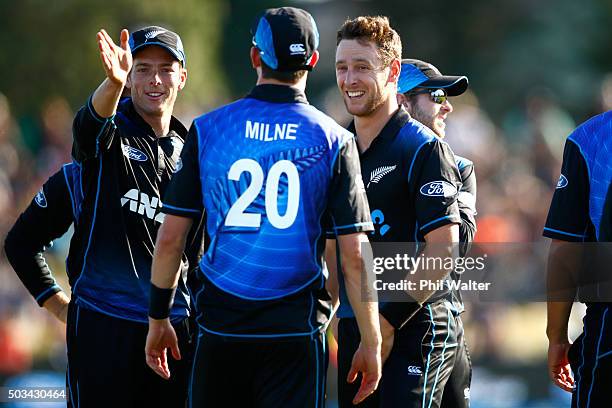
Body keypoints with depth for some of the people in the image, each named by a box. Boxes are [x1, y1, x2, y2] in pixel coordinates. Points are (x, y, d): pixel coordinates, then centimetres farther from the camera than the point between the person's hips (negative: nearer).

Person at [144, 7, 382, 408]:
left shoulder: (206, 130, 1)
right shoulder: (333, 140, -2)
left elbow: (170, 239, 2)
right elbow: (355, 256, -4)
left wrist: (159, 319, 13)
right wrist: (371, 343, 3)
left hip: (221, 327, 1)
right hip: (297, 329, -1)